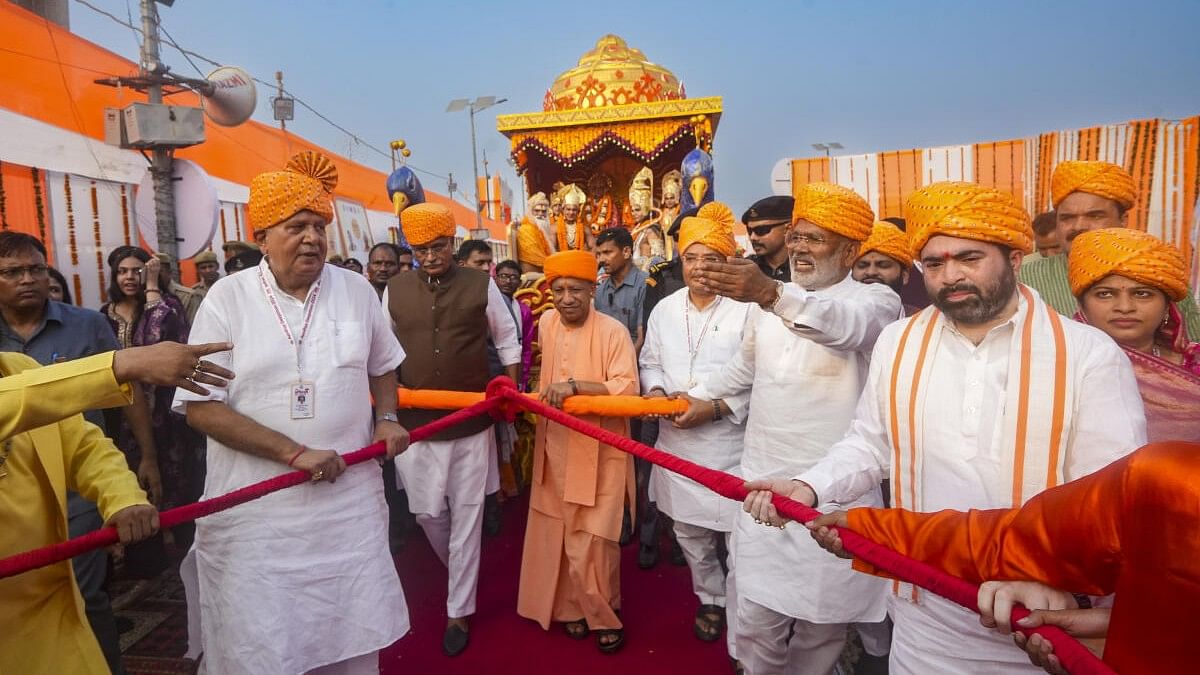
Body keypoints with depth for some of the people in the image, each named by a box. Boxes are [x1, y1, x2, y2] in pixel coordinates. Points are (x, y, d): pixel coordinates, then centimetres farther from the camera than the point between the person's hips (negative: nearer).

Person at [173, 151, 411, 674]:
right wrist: (295, 452, -17)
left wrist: (387, 419, 1)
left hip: (351, 503, 3)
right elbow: (201, 407, -10)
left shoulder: (356, 290, 3)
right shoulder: (227, 299, -7)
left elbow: (381, 365, 18)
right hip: (257, 514, -2)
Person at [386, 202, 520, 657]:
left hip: (472, 420, -2)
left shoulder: (481, 285, -3)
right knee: (427, 512, 11)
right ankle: (459, 573, 44)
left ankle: (458, 612, 23)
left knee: (466, 516, 6)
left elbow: (507, 339, 7)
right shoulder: (394, 290, 2)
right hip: (416, 422, 2)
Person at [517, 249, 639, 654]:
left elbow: (627, 389, -21)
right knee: (558, 533, 11)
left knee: (591, 540, -1)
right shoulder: (547, 324, 6)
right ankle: (572, 607, 30)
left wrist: (575, 386, -28)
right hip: (556, 446, 5)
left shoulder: (613, 331, -13)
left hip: (599, 451, -5)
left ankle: (604, 615, 22)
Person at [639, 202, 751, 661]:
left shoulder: (747, 310, -13)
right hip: (676, 441, 6)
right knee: (689, 531, 21)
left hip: (729, 442, -5)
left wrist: (717, 408, -21)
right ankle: (710, 599, 46)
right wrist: (654, 390, -4)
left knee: (739, 541, 0)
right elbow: (650, 362, 16)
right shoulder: (665, 309, 6)